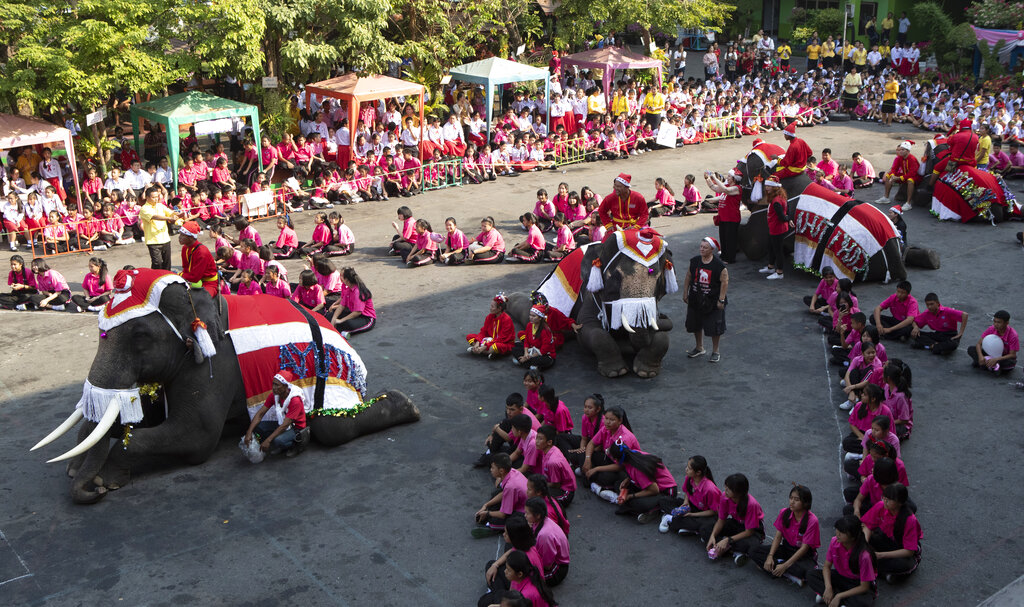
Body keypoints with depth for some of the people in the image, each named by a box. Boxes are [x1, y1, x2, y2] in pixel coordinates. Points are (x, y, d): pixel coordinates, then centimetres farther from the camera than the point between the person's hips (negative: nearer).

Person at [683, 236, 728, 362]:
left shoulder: (719, 265, -15)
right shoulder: (694, 261, -1)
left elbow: (724, 282, -12)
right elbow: (688, 277, 8)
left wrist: (721, 300, -14)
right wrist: (685, 293, 7)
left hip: (713, 300, -5)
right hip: (695, 299, 5)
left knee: (714, 327, 3)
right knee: (695, 325, 17)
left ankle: (715, 352, 21)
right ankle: (699, 348, 37)